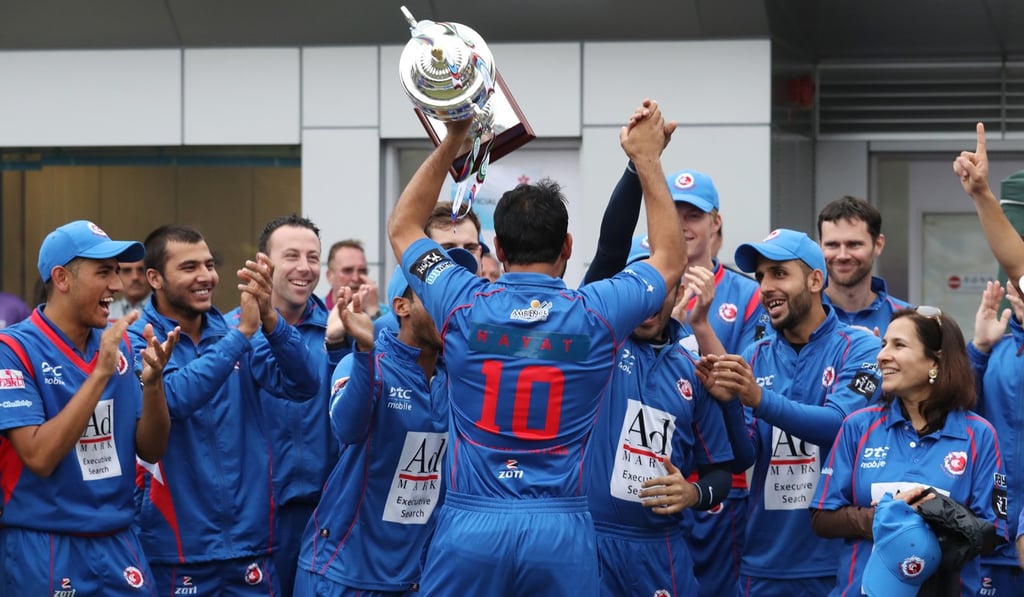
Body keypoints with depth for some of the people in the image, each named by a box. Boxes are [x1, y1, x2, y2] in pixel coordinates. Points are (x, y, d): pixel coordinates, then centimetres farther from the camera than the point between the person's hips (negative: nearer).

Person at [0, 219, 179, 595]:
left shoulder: (123, 347, 4)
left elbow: (151, 450, 5)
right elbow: (40, 457, -19)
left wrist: (152, 382, -13)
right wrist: (100, 373, -22)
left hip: (118, 545, 5)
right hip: (43, 549, -5)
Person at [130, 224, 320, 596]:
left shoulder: (235, 334, 8)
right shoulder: (137, 343, -5)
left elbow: (304, 385, -5)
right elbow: (173, 398, -24)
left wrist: (269, 319, -20)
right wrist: (242, 333, -24)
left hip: (250, 542, 4)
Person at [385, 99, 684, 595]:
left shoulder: (464, 307, 0)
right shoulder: (597, 314, -1)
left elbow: (402, 228, 20)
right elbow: (670, 259, 20)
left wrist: (451, 141, 19)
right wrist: (647, 159, 24)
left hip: (470, 525, 0)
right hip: (560, 533, 0)